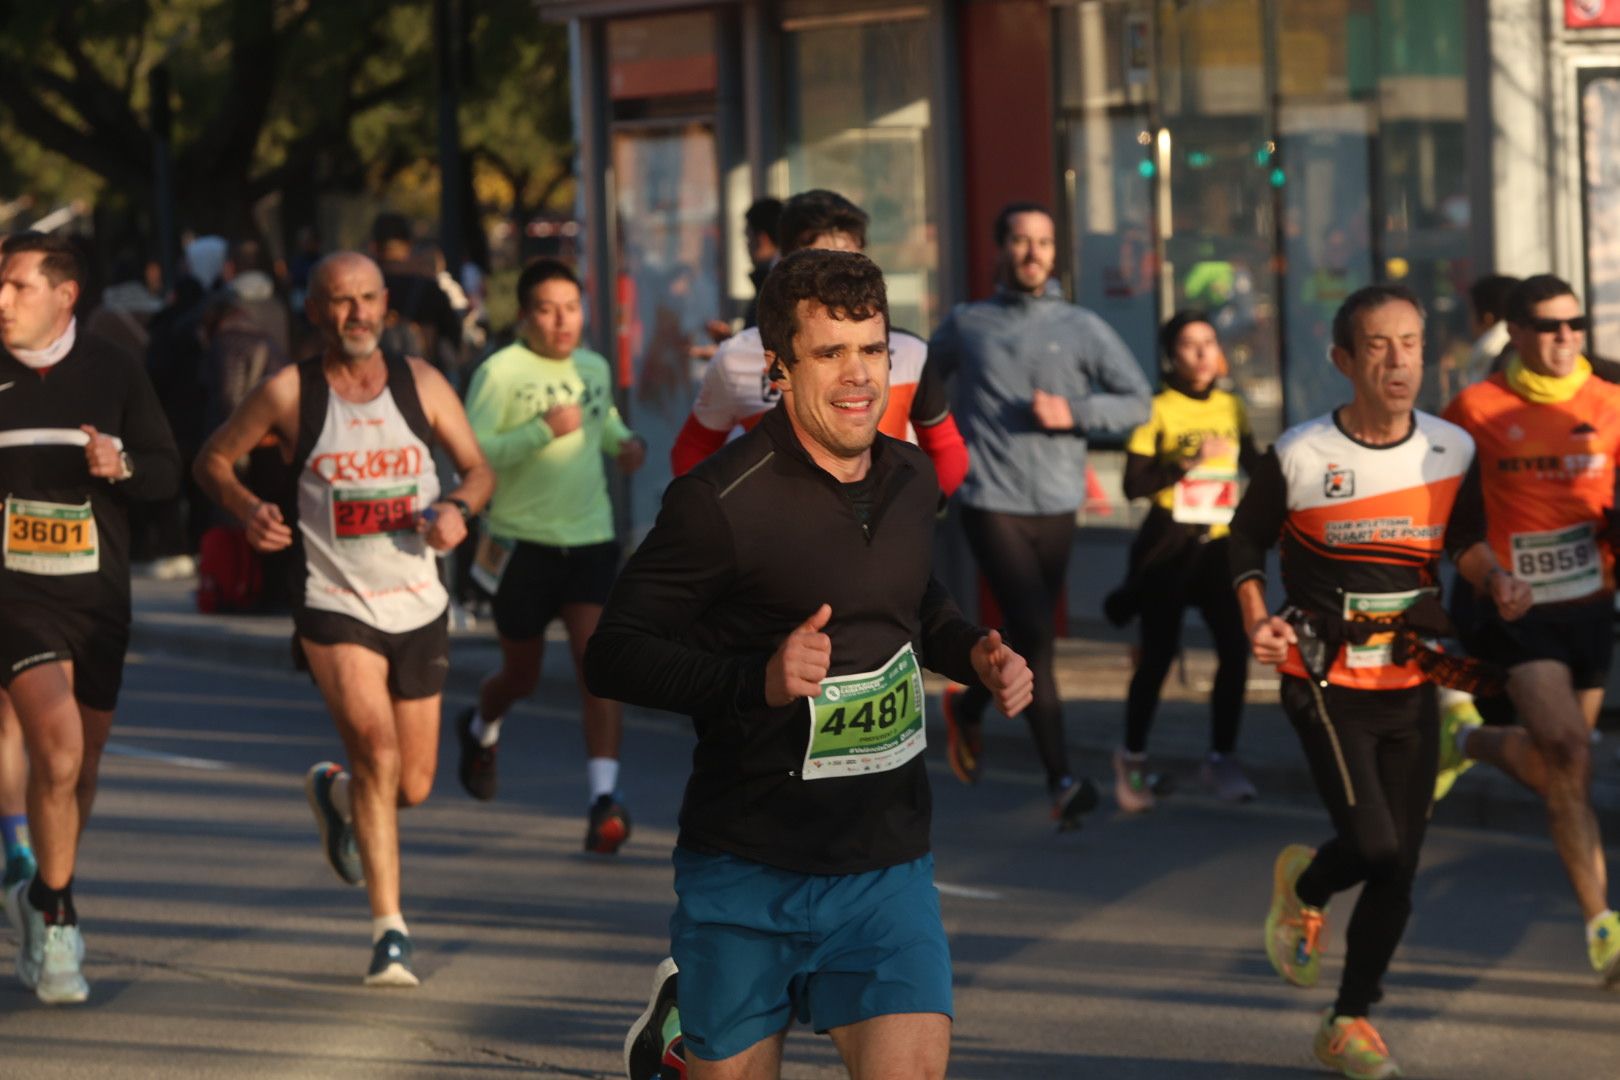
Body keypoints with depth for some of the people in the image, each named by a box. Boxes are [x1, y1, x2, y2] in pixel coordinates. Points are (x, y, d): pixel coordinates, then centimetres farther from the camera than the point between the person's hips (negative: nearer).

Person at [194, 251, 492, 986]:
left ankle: (334, 793, 45)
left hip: (418, 608, 4)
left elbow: (477, 469, 11)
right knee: (375, 747, -23)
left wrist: (457, 508, -11)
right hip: (336, 606, -4)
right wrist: (247, 509, -12)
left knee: (412, 786, 9)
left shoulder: (420, 382, 3)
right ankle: (389, 929, -16)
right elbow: (213, 460, 8)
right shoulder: (289, 393, -4)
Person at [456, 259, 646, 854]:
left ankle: (604, 794, -17)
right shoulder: (502, 372, -10)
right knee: (522, 674, 11)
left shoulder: (595, 368, 10)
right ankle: (481, 727, 47)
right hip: (523, 542, -4)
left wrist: (625, 443, 10)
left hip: (590, 537, 4)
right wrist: (544, 431, -25)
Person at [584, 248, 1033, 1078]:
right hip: (747, 876, -4)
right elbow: (613, 656, -14)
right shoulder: (720, 501, -14)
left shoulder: (911, 481, 7)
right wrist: (759, 678, -27)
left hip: (887, 866, 4)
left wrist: (972, 653, 6)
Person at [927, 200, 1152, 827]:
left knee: (1032, 635, 13)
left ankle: (969, 706, 44)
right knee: (1034, 634, -15)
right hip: (992, 506, -3)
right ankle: (1060, 779, -15)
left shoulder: (1083, 329, 6)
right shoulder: (967, 326, 7)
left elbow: (1138, 401, 4)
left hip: (1057, 507, 3)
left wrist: (1073, 413, -9)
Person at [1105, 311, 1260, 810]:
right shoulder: (1158, 409, -7)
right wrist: (1188, 462, -20)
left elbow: (1254, 465, 18)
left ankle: (1222, 759, 10)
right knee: (1158, 654, -2)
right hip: (1169, 544, -4)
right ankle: (1132, 759, 17)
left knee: (1235, 648, -6)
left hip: (1219, 544, 4)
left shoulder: (1231, 407, 7)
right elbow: (1134, 483, -12)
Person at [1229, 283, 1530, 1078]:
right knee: (1375, 846, -16)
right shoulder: (1299, 457, -9)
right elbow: (1246, 544, 4)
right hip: (1328, 683, -4)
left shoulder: (1451, 451, 1)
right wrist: (1258, 624, -12)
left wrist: (1495, 579, -5)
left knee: (1399, 866, 4)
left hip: (1412, 684, 4)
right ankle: (1305, 886, 20)